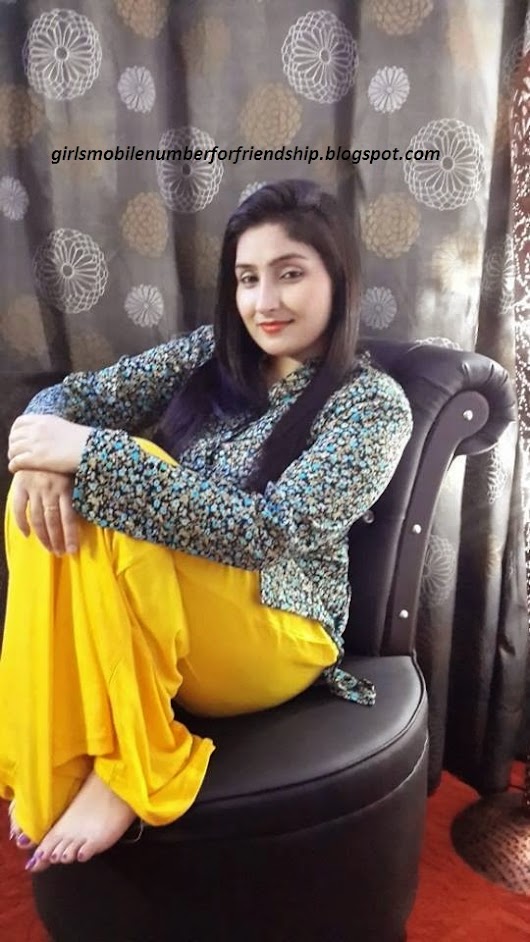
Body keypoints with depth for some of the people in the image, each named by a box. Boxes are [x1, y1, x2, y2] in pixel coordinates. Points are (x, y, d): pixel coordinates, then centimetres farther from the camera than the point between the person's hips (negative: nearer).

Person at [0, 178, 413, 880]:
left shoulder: (374, 404, -10)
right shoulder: (211, 351, 7)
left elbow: (267, 531, -24)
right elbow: (73, 396, 3)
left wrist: (92, 455, -30)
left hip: (270, 636, -5)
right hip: (141, 623, 6)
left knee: (110, 476, -27)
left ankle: (127, 767, -17)